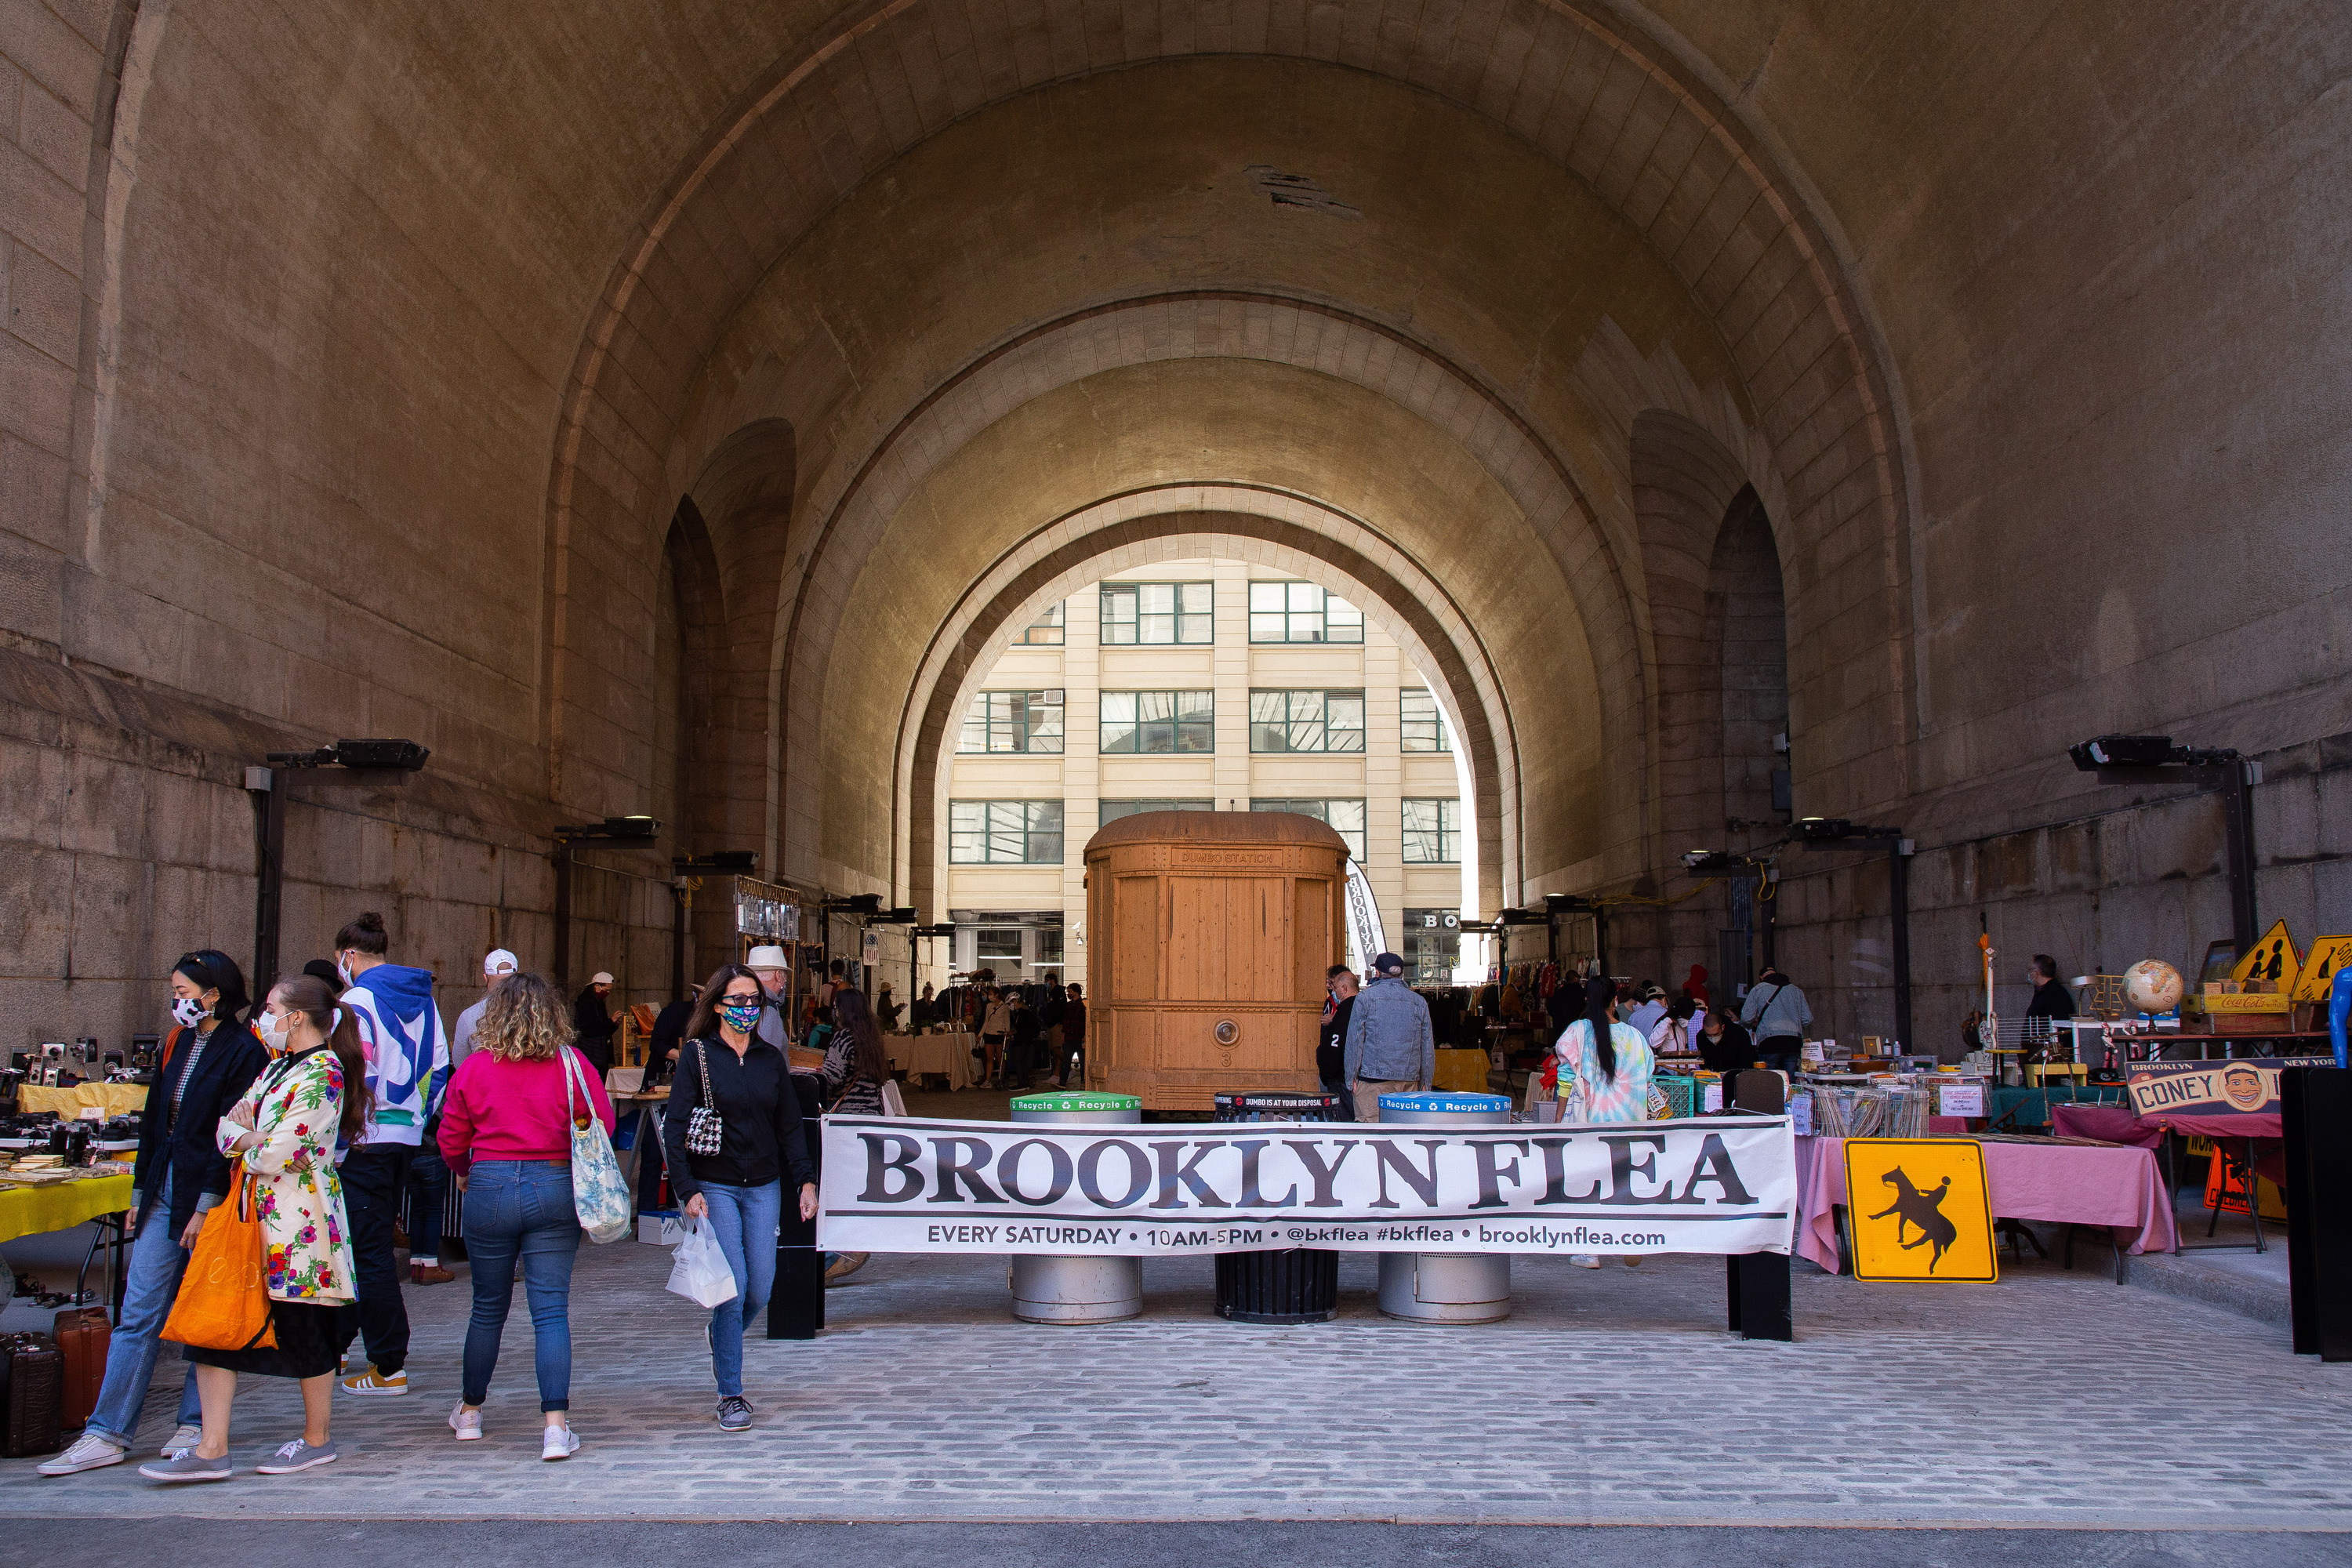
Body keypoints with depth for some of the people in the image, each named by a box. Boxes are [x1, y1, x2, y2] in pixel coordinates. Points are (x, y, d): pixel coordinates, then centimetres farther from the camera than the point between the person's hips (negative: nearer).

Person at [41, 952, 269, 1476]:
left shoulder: (243, 1052, -10)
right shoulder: (178, 1044, 13)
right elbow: (153, 1122, 17)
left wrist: (206, 1207, -16)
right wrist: (140, 1195, 14)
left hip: (211, 1196, -7)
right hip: (164, 1192, 7)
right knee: (138, 1312, 4)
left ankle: (197, 1424, 15)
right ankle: (107, 1435, 6)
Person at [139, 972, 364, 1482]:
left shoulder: (322, 1074, -16)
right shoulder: (278, 1067, 16)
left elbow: (275, 1155, -20)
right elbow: (227, 1125, 12)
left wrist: (248, 1143, 1)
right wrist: (251, 1138, -10)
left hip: (298, 1220, -9)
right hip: (257, 1215, 9)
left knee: (304, 1332, 3)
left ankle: (317, 1440, 20)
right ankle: (212, 1450, 8)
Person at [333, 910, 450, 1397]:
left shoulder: (357, 1000, -12)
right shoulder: (423, 999, 10)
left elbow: (356, 1078, -19)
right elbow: (438, 1069, 12)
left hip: (367, 1139, -8)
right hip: (407, 1137, 8)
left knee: (370, 1249, -2)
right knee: (369, 1243, 19)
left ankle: (390, 1366, 2)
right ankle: (336, 1339, 32)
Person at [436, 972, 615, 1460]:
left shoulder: (474, 1068, -3)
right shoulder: (571, 1064, -6)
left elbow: (451, 1139, 3)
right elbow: (603, 1124, -1)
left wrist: (465, 1173, 24)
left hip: (490, 1188, 1)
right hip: (555, 1188, -1)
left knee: (488, 1307, 17)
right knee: (551, 1310, 1)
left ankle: (470, 1411, 32)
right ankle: (555, 1424, -7)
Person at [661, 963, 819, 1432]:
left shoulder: (771, 1059, 8)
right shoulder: (697, 1055, -3)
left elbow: (789, 1126, 11)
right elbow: (674, 1127, -7)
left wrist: (806, 1180, 1)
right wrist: (687, 1190, -16)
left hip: (763, 1187, 4)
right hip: (715, 1187, -4)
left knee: (760, 1292, 3)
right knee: (733, 1289, -9)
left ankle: (721, 1340, 36)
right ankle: (730, 1396, 3)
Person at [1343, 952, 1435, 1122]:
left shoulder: (1365, 997, 0)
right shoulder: (1419, 1002, 11)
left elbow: (1355, 1039, -4)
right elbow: (1428, 1046, 13)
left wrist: (1351, 1076, 0)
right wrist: (1426, 1082, 19)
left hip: (1373, 1077, -4)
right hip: (1409, 1079, 4)